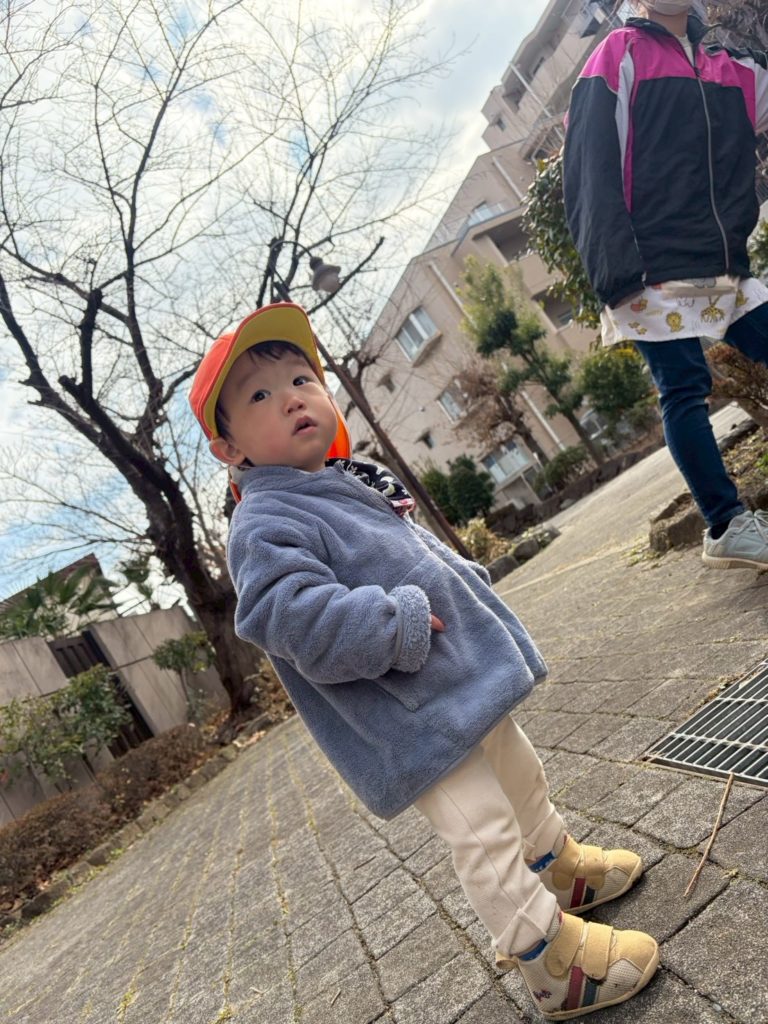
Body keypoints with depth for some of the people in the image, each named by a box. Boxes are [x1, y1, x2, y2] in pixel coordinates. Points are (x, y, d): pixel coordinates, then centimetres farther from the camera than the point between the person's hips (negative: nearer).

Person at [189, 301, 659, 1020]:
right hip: (417, 727, -10)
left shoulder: (357, 487, 12)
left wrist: (474, 603, 17)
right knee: (485, 839, 0)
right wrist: (403, 622, -27)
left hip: (471, 685, 10)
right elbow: (301, 625, -32)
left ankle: (562, 869, 52)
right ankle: (555, 960, 22)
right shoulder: (264, 527, -19)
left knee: (523, 782, 27)